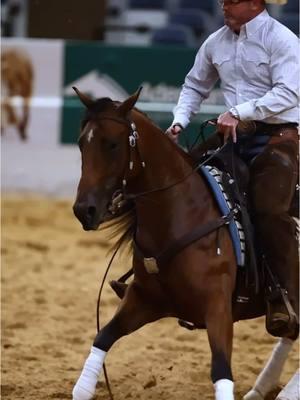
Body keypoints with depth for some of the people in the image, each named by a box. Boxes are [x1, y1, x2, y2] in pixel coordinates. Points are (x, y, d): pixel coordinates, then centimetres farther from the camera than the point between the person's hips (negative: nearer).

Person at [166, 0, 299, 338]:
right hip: (231, 136, 7)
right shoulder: (216, 43, 10)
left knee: (270, 210, -23)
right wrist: (179, 121, 6)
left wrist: (239, 112, -25)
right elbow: (195, 86, 23)